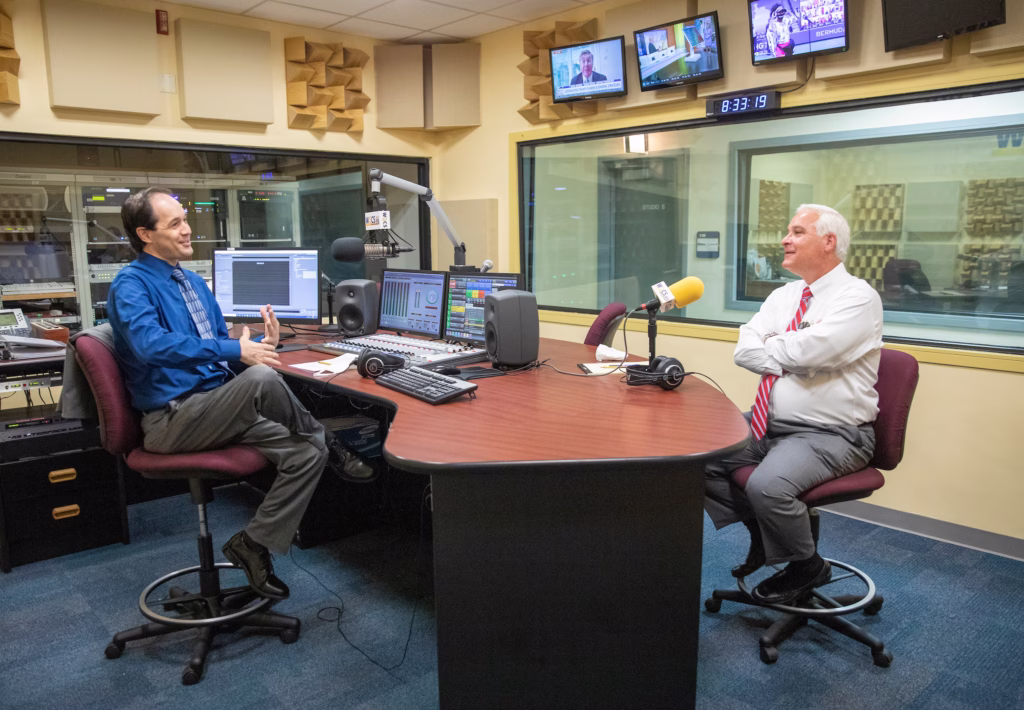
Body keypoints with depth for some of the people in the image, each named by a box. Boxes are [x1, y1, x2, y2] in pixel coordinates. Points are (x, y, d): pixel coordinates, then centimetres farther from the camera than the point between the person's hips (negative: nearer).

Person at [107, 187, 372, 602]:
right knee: (260, 378, -35)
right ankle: (329, 445, -11)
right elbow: (151, 344, -28)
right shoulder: (131, 284, -8)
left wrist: (259, 345, -4)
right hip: (172, 419, -8)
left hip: (217, 406, 8)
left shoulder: (195, 282, 18)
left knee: (307, 455, -11)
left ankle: (253, 544, 2)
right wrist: (235, 351, -31)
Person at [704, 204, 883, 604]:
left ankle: (806, 567, 2)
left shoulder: (858, 297, -10)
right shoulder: (783, 296, 12)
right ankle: (761, 535, 18)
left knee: (767, 485, -31)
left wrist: (771, 346, -6)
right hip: (768, 424, 8)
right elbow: (744, 351, 0)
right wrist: (792, 359, -15)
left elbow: (808, 350, -26)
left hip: (829, 434, -7)